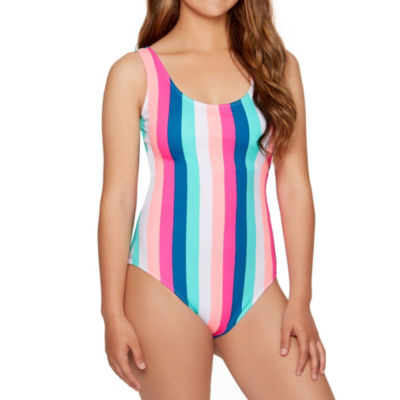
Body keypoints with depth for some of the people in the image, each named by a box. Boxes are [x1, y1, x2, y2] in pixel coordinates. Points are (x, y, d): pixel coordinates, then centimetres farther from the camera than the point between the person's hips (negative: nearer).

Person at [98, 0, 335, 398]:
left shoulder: (278, 66, 7)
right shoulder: (135, 72, 0)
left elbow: (294, 188, 4)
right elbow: (118, 197, -1)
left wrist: (300, 301, 0)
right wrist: (114, 315, -3)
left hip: (254, 290, 3)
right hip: (164, 291, -2)